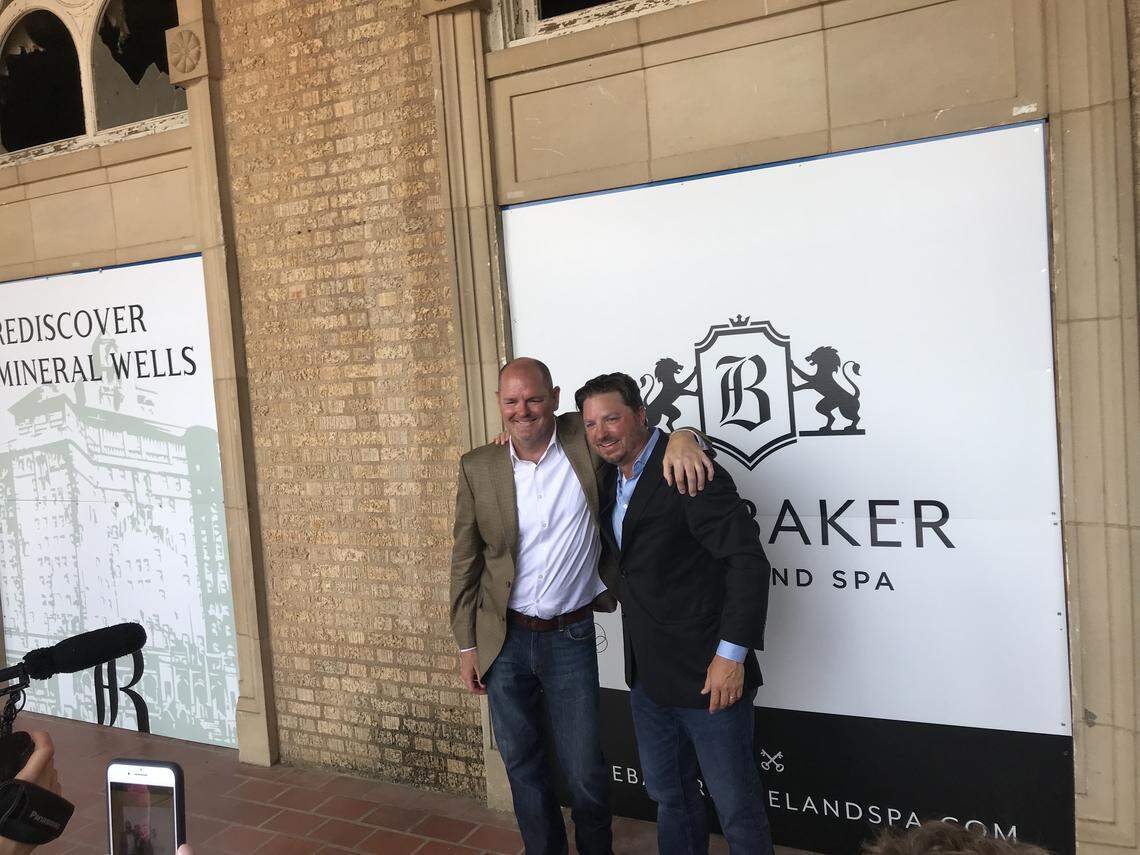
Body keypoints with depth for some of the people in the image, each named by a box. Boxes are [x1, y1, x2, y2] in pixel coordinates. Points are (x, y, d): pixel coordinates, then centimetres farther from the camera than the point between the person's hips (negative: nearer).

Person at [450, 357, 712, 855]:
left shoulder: (583, 440, -8)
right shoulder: (477, 468, -3)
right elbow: (465, 562, 4)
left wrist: (681, 437, -24)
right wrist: (467, 646, 5)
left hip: (570, 638, -1)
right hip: (505, 639, 2)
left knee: (584, 771, 8)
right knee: (522, 767, 16)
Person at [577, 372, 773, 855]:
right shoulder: (611, 480, 8)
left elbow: (748, 560, -21)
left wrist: (732, 653, -22)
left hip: (708, 675, -8)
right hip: (648, 676, 8)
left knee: (737, 809, 6)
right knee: (670, 798, 21)